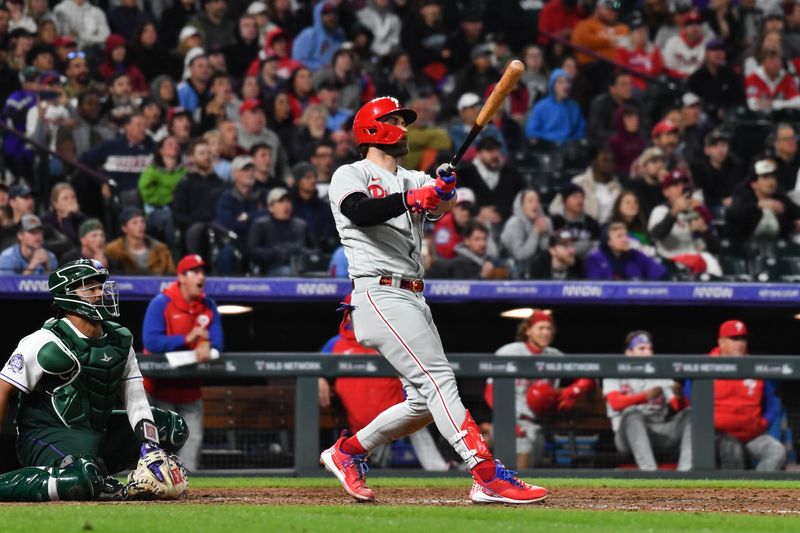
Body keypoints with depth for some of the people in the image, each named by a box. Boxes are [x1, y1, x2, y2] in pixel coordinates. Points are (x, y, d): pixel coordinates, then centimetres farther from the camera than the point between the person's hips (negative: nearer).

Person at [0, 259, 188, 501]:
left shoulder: (120, 340, 6)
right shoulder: (47, 342, -15)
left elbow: (135, 400, 4)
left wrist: (149, 445, -13)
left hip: (97, 432, 9)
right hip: (44, 434, -9)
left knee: (173, 427, 8)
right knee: (83, 480, -39)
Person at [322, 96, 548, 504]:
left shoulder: (413, 180, 21)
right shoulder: (350, 176, 0)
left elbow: (439, 204, -1)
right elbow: (359, 212, -23)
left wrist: (443, 191, -24)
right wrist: (412, 199, -33)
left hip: (413, 299, 9)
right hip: (380, 295, -9)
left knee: (425, 401, 10)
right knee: (438, 380, -19)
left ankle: (346, 453, 26)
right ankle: (489, 478, -27)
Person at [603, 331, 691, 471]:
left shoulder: (661, 376, 19)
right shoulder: (615, 375, 10)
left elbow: (680, 408, 3)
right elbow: (615, 403, -12)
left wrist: (679, 395, -21)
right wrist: (646, 396, -28)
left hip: (660, 436, 3)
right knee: (633, 413, -34)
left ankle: (685, 470, -37)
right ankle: (649, 470, -51)